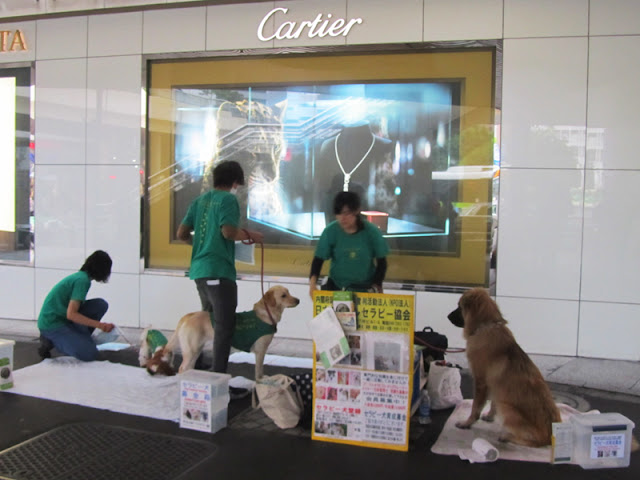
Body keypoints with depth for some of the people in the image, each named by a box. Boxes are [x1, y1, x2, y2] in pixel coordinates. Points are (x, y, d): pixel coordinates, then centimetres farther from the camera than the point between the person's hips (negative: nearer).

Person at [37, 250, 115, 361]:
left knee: (101, 305, -3)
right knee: (89, 354, -19)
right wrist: (99, 325, -22)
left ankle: (78, 339, 4)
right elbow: (71, 314, -25)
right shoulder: (83, 280, -19)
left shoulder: (81, 275, 9)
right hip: (51, 324, -9)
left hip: (62, 318, 9)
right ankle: (51, 341, -3)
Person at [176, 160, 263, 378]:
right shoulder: (228, 199, -7)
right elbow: (229, 232, -20)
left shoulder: (200, 200, 15)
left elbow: (182, 234, 14)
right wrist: (250, 235, -4)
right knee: (225, 326, -4)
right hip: (219, 271, -8)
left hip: (199, 270, 8)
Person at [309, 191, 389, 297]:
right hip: (336, 286, 1)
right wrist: (312, 283, -20)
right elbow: (319, 259, -5)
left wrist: (376, 286, -7)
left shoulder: (371, 232, -11)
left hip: (365, 287, -1)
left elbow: (381, 261, 0)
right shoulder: (330, 231, -11)